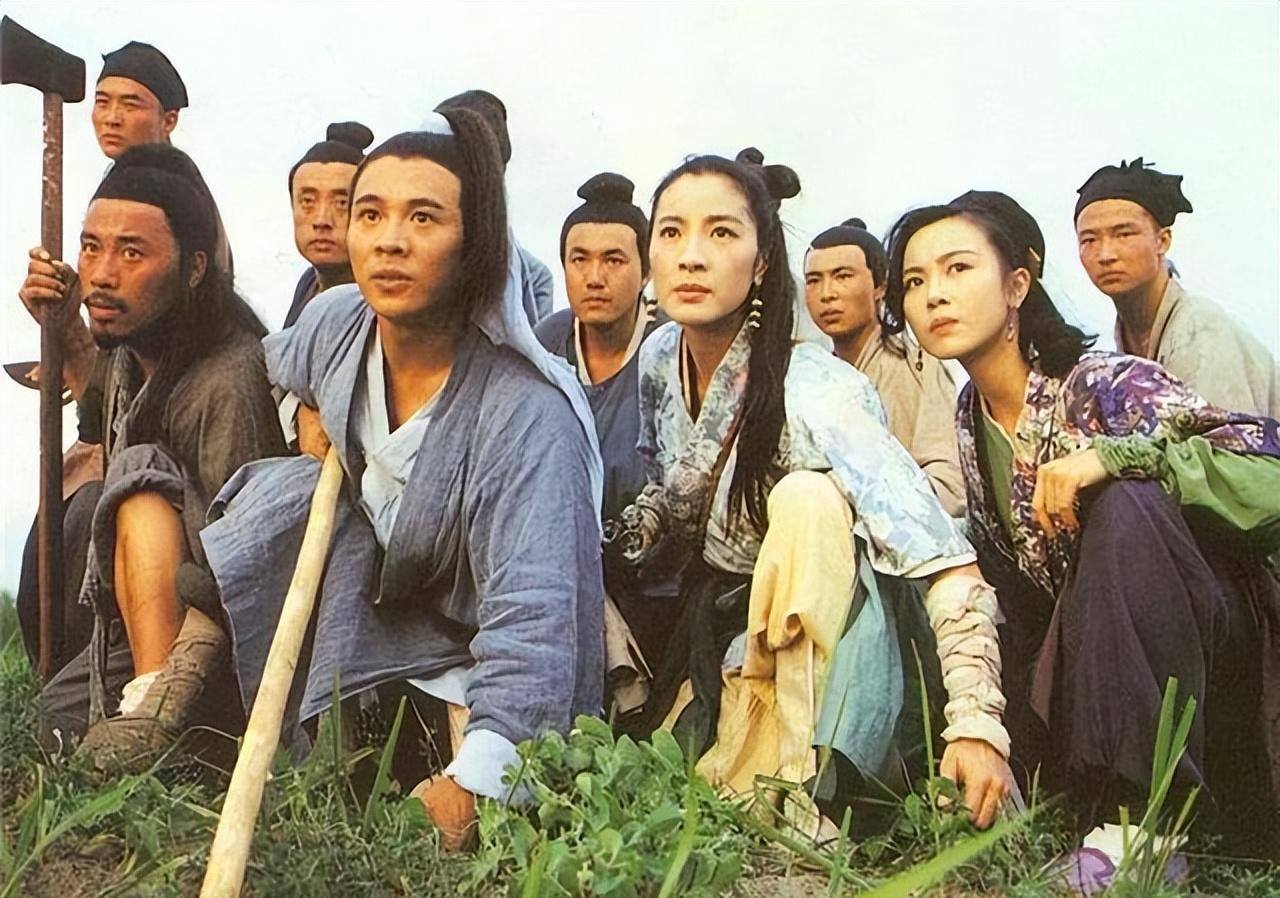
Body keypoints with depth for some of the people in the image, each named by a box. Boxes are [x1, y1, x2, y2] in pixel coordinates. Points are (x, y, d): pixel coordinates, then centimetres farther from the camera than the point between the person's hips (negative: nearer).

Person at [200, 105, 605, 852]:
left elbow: (531, 621, -39)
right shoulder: (336, 322, -9)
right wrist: (315, 439, 1)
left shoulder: (526, 416, -30)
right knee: (287, 494, -18)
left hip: (459, 663, -6)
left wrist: (467, 789, -51)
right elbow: (290, 370, 20)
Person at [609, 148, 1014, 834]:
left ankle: (800, 790, -24)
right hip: (715, 643, 5)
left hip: (819, 667, -5)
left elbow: (949, 567, -30)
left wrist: (978, 724, -40)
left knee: (808, 498, -32)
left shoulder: (813, 391, -27)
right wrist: (610, 539, -7)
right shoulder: (658, 359, -7)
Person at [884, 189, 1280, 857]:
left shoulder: (1106, 385, -16)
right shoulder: (966, 423, 2)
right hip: (1080, 662, 6)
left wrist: (1114, 454, -37)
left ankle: (1139, 818, -35)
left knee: (1127, 502, -33)